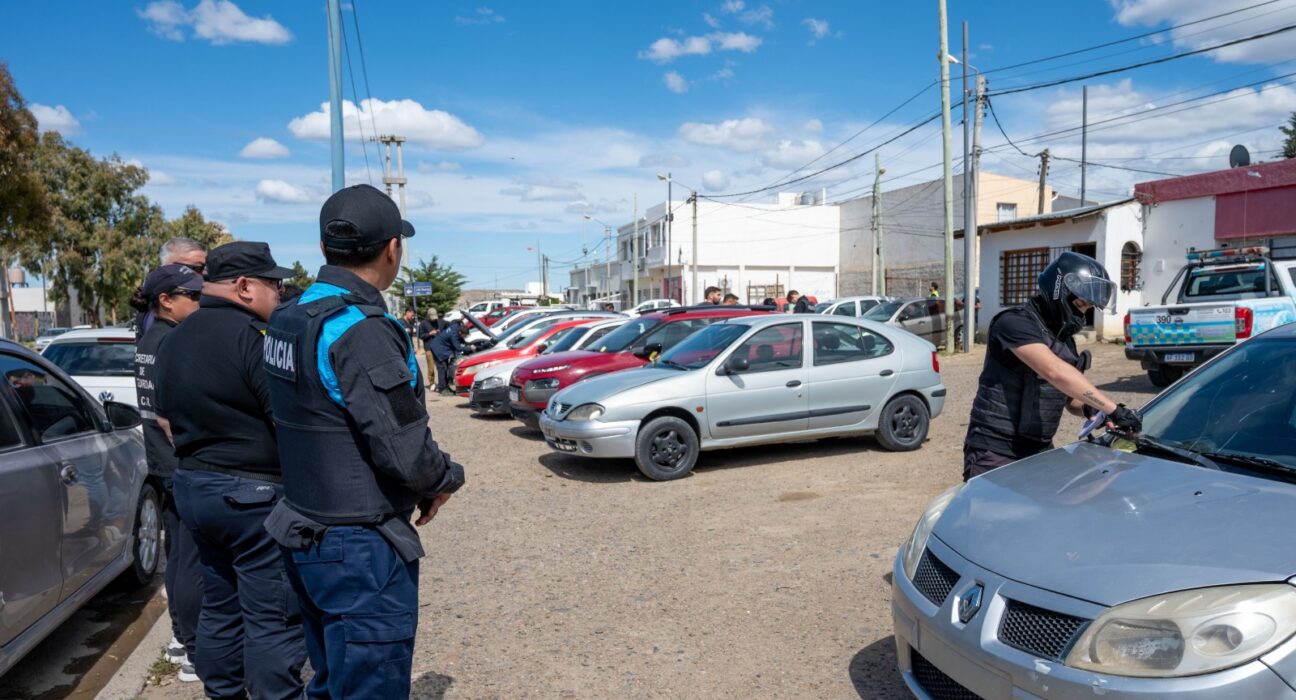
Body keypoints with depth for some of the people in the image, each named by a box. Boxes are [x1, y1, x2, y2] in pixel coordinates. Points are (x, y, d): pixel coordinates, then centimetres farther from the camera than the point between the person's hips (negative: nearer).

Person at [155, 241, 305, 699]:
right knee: (273, 617, -1)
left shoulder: (173, 341, 12)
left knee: (220, 606, 19)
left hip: (191, 486, 9)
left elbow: (167, 417, 20)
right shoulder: (253, 337, -17)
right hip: (253, 494, -9)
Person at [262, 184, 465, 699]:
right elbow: (405, 450, -24)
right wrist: (446, 479, -3)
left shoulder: (289, 319, 6)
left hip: (306, 536, 9)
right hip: (360, 547, -9)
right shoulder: (360, 330, -22)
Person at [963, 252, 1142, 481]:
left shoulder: (1065, 339, 14)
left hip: (1040, 453, 8)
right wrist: (1113, 409, -27)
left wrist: (1089, 408, -4)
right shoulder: (1016, 323, -14)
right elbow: (1056, 373, -28)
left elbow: (1070, 399, 19)